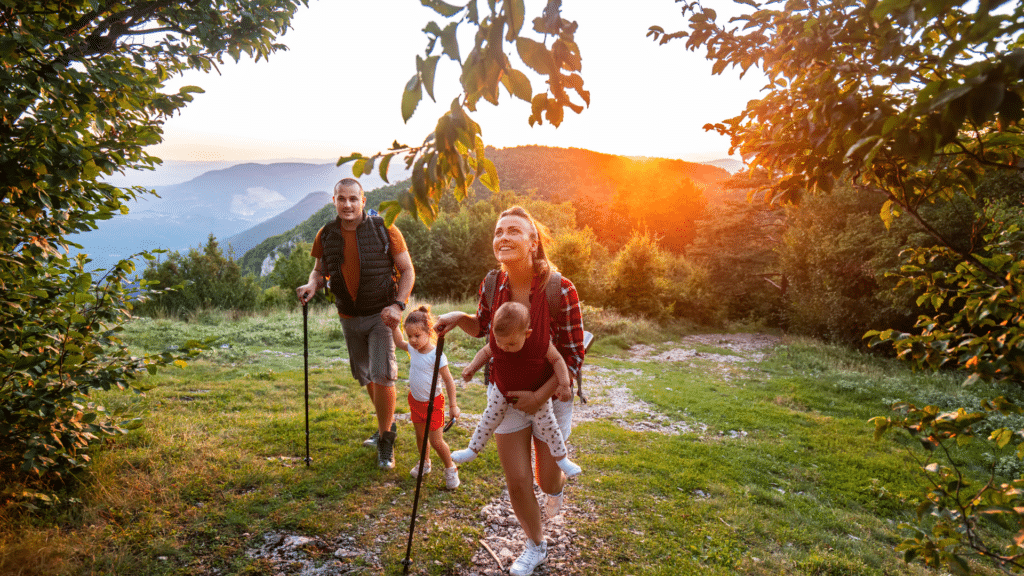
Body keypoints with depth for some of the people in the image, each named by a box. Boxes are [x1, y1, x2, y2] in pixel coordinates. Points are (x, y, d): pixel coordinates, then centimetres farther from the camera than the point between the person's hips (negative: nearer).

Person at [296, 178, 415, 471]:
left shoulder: (385, 230, -12)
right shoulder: (326, 235, -1)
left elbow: (407, 271, -7)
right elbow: (320, 271, 11)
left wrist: (398, 305, -20)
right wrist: (312, 285, -13)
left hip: (382, 314, -4)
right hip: (349, 317, 5)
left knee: (382, 374, -13)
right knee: (365, 376, 16)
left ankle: (386, 441, 4)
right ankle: (388, 423, 38)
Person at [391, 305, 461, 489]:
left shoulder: (436, 355, -25)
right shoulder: (413, 349, -5)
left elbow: (449, 380, -19)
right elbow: (399, 342, 18)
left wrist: (453, 405, -16)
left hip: (432, 403, -6)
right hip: (415, 401, 7)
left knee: (437, 441, -1)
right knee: (420, 435, 21)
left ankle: (450, 468, 21)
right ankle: (424, 462, 43)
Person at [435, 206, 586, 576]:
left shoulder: (561, 290, -25)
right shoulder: (491, 286, -13)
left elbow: (574, 355, -17)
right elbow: (482, 328, 8)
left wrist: (540, 396, -20)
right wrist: (458, 317, -12)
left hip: (551, 396, -2)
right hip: (507, 395, 3)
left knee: (547, 480, 15)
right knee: (517, 482, 6)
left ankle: (558, 482, 56)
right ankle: (535, 546, 36)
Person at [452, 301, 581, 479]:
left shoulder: (540, 344, -31)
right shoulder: (497, 344, -22)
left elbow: (557, 360, -17)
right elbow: (485, 352, 0)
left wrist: (564, 384, -26)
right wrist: (472, 368, -14)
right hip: (502, 390, 2)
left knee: (546, 421, 3)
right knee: (490, 417, 11)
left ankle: (561, 457, 24)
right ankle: (473, 449, 32)